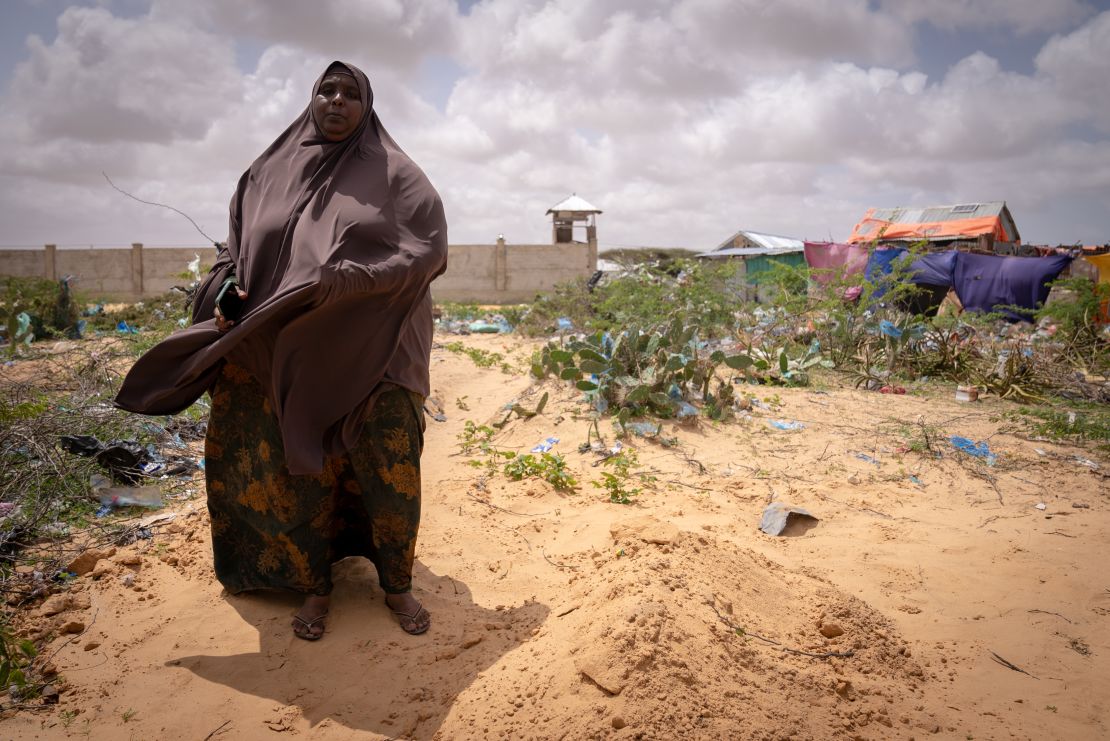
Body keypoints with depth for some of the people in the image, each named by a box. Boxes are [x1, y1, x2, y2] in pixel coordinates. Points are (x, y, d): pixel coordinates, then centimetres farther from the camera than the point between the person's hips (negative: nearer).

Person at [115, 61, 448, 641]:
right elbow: (236, 248, 16)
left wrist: (343, 280, -20)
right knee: (300, 470, 7)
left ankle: (397, 584, 20)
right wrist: (230, 287, -8)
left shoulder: (395, 175, 2)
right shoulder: (270, 174, 12)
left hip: (372, 353, -2)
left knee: (390, 469, 0)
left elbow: (428, 251, -8)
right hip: (287, 356, 3)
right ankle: (313, 584, 26)